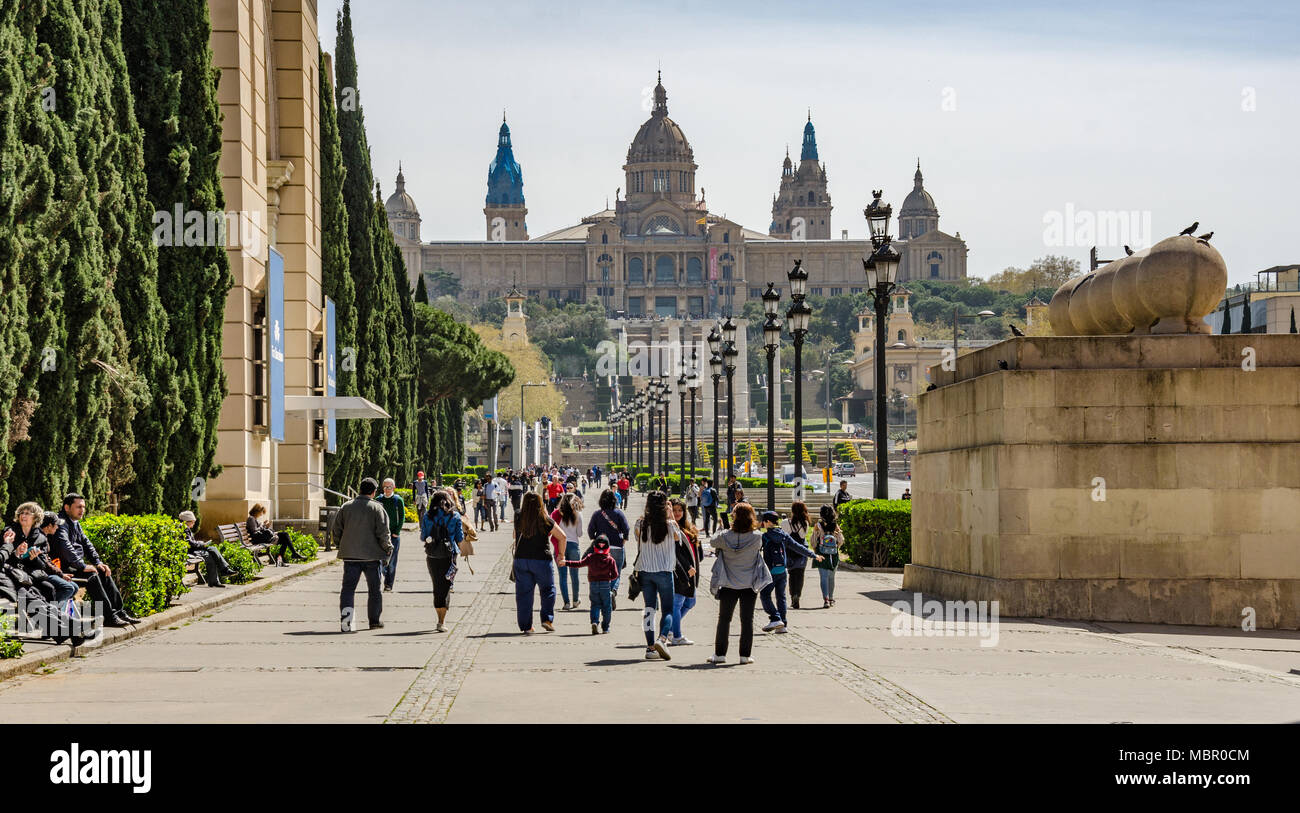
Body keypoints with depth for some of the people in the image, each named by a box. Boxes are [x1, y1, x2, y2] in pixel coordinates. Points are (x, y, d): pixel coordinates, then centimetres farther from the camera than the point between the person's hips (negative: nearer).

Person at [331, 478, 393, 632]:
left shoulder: (346, 506, 3)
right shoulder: (377, 508, -7)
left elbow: (336, 531, 5)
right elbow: (383, 533, -11)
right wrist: (388, 548, 4)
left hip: (350, 554, 2)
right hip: (372, 555, -2)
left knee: (348, 587, 2)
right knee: (374, 589, 12)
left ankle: (346, 618, -15)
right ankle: (374, 620, 19)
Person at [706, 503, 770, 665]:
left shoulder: (725, 537, -12)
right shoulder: (756, 538, -13)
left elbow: (713, 542, 7)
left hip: (728, 585, 0)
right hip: (749, 585, 0)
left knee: (724, 619, 10)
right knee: (747, 620, 7)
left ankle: (720, 653, 10)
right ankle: (745, 655, 7)